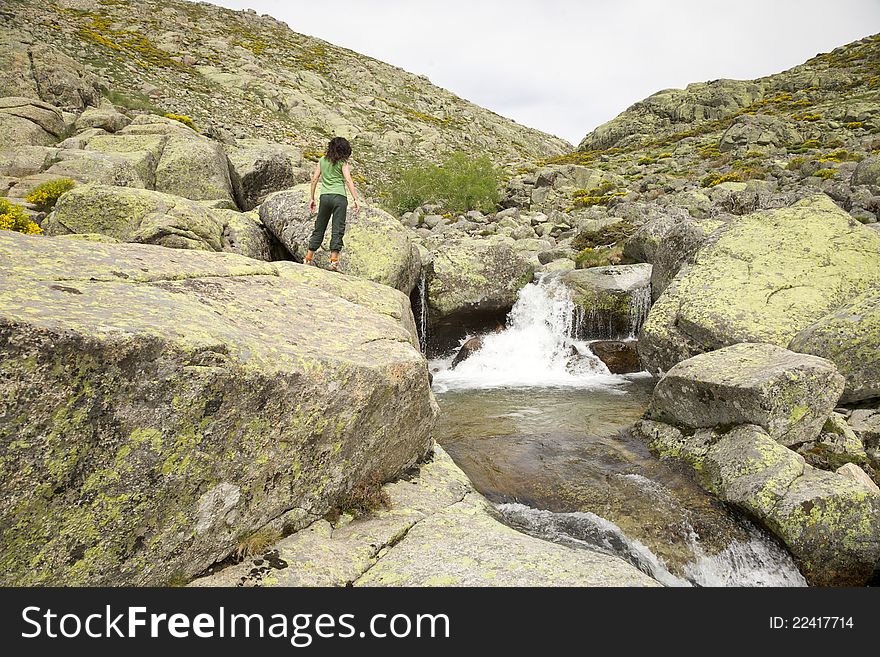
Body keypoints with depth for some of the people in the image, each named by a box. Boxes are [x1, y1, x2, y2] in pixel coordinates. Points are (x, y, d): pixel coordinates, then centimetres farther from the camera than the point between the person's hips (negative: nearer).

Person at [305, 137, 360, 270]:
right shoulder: (342, 162, 0)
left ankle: (308, 258, 13)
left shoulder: (322, 160, 12)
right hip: (339, 197, -4)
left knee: (319, 228, 12)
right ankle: (334, 260, -9)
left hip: (324, 196, 4)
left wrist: (312, 198, 15)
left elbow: (314, 179, 10)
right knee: (338, 229, -3)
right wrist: (356, 199, -9)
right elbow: (348, 181, -8)